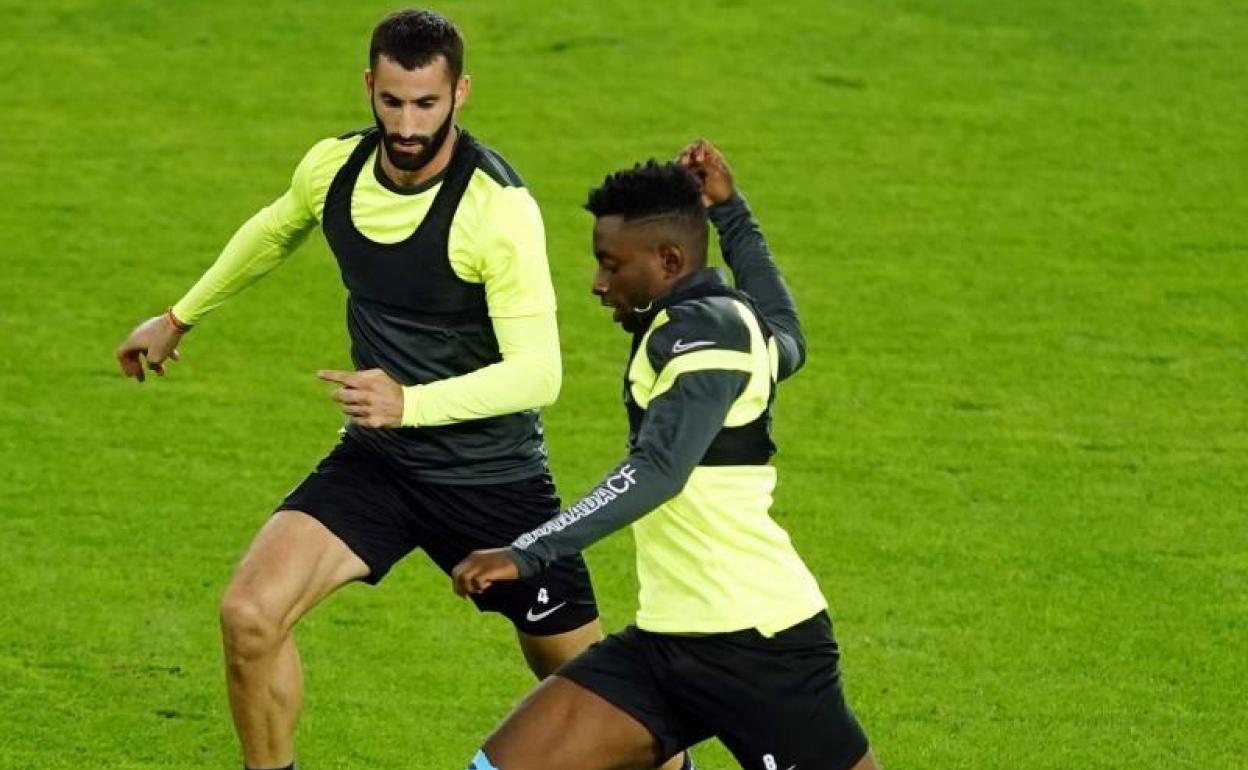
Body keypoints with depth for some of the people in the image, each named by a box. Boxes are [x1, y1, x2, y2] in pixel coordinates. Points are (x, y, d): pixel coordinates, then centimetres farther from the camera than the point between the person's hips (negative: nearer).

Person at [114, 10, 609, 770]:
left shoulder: (499, 207, -25)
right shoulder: (333, 167, -6)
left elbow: (537, 372, -29)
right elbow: (278, 229, 19)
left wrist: (412, 404, -43)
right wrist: (180, 317, 30)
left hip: (493, 476, -4)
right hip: (378, 460, 4)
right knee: (251, 613, -18)